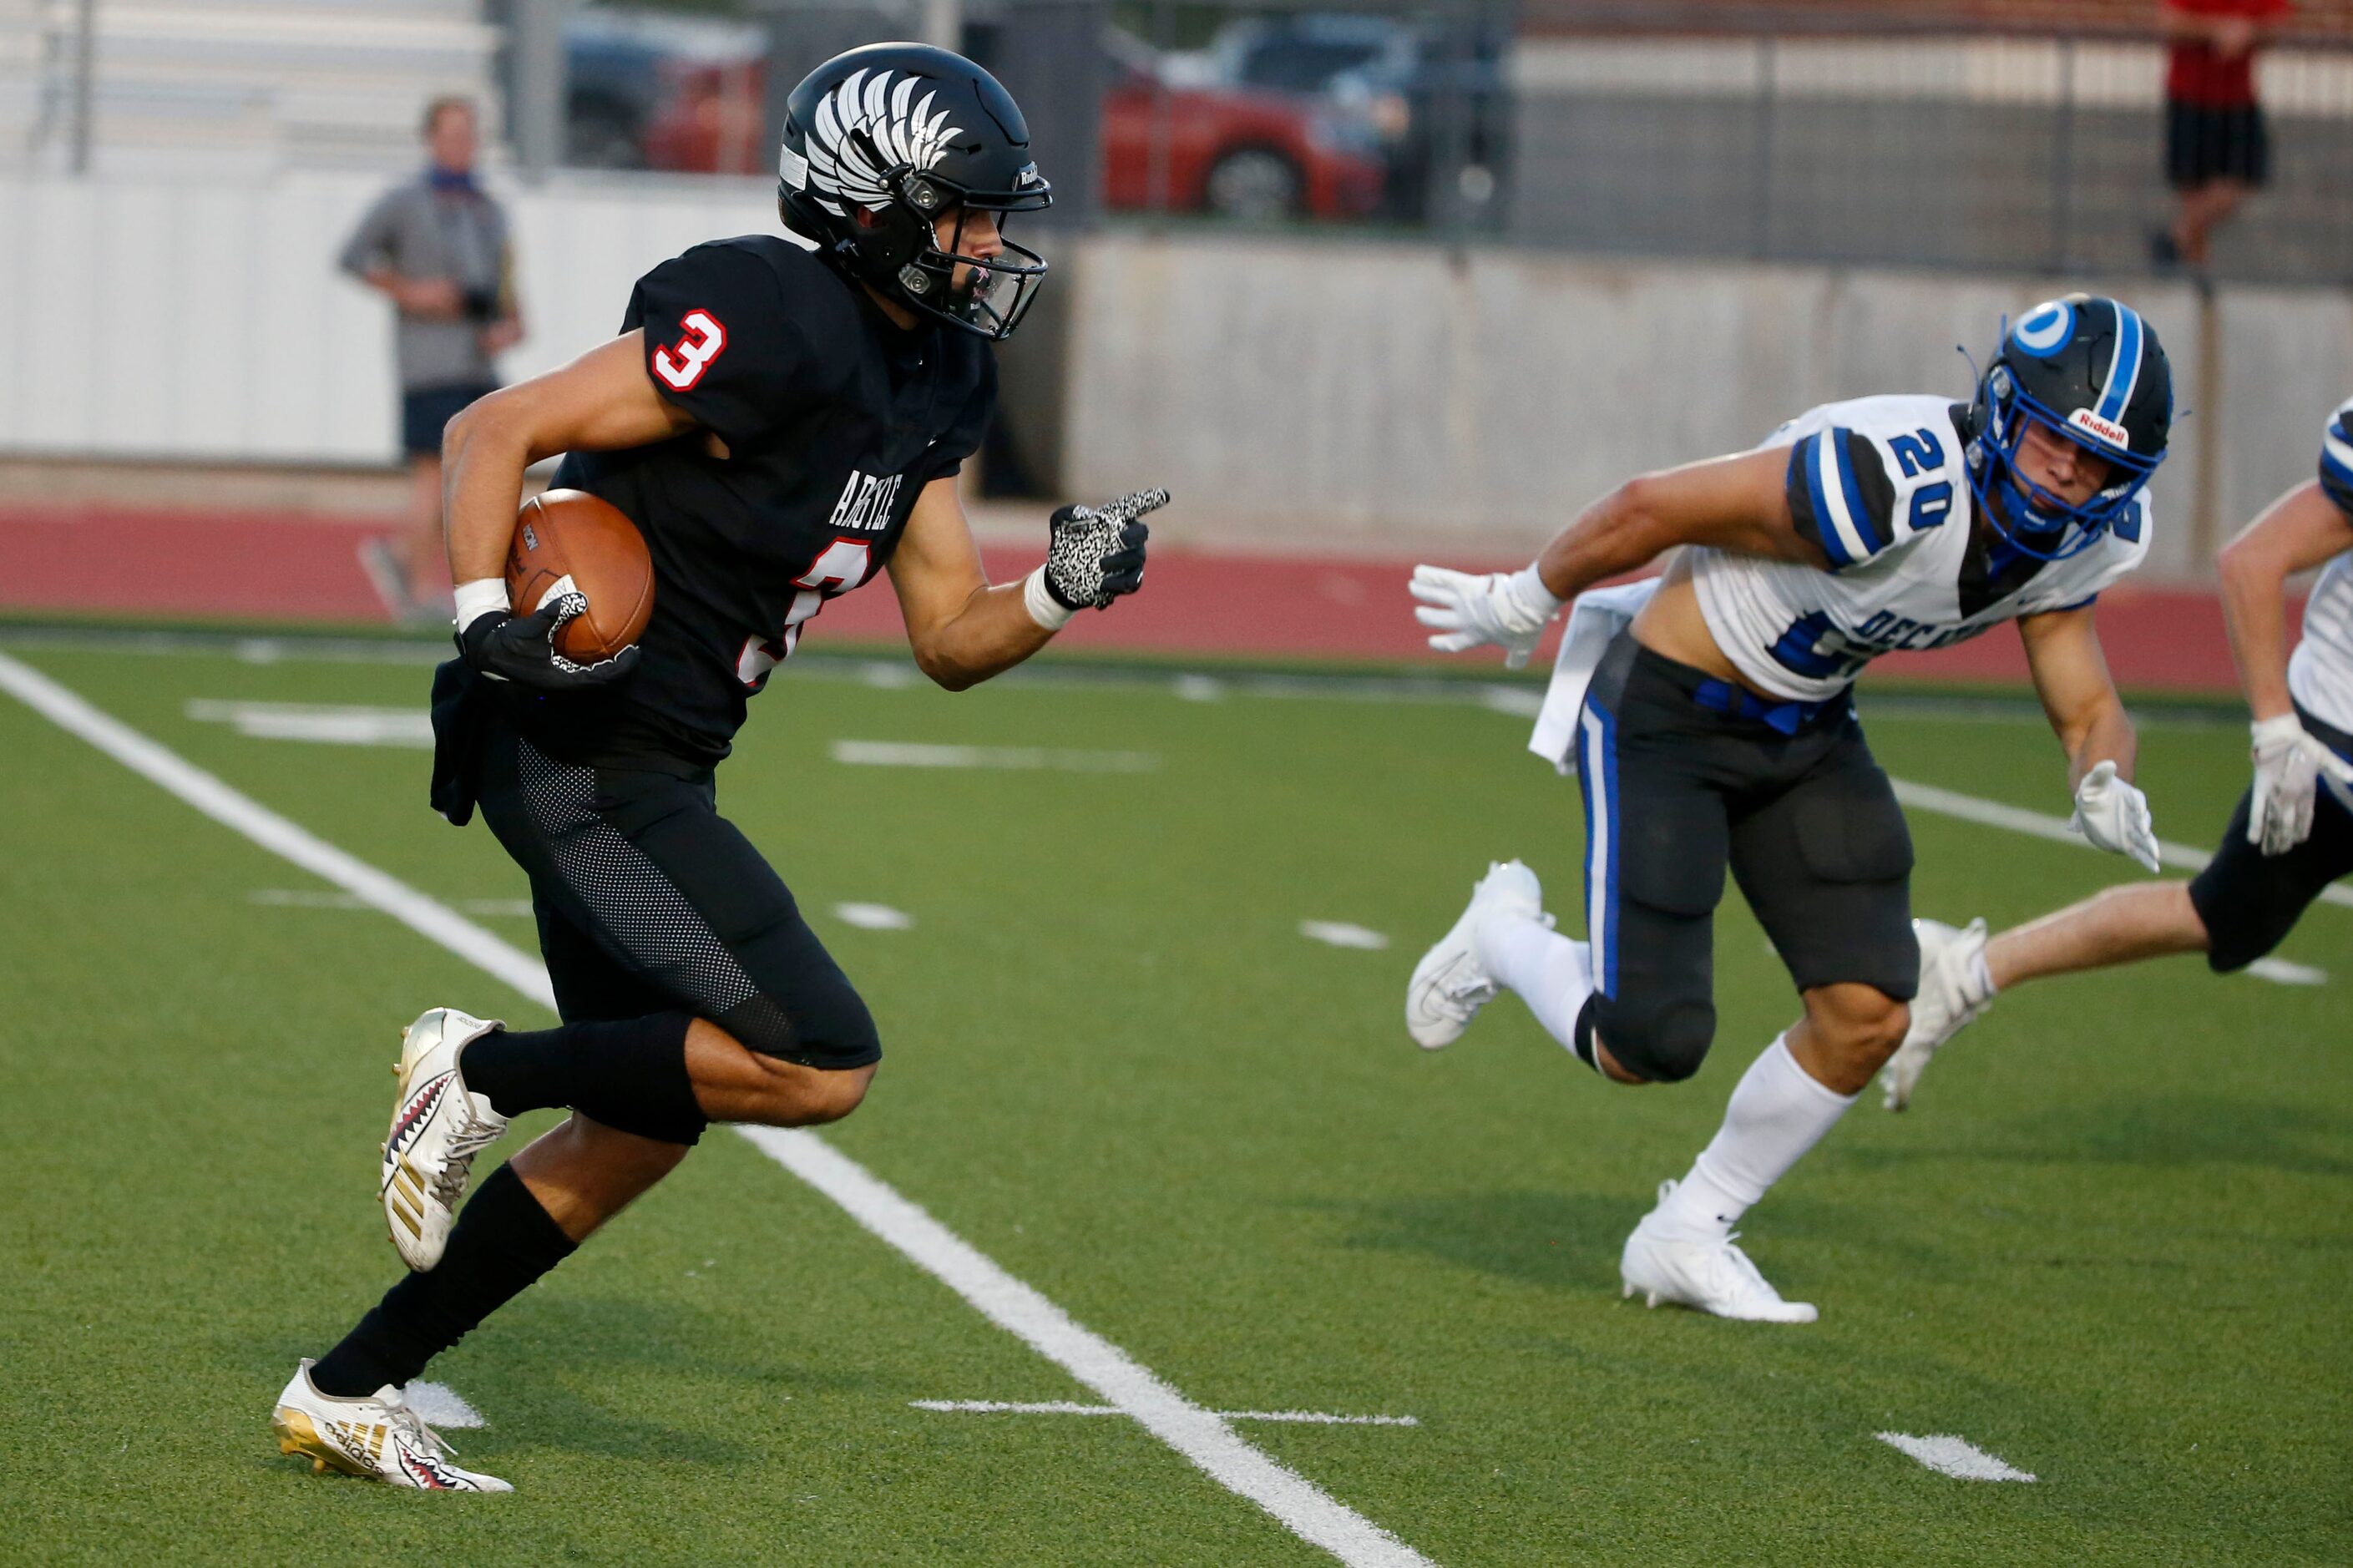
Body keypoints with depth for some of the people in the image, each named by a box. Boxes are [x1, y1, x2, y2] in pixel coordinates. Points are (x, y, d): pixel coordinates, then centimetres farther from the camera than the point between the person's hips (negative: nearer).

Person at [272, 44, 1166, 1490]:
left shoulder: (930, 381, 11)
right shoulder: (770, 326, -18)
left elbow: (952, 642, 15)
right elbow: (493, 433, -18)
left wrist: (1059, 593, -4)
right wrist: (490, 622, -30)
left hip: (644, 771, 10)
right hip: (585, 763, -10)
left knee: (644, 1126, 16)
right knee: (820, 1065, -16)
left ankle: (350, 1392, 23)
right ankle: (484, 1071, -1)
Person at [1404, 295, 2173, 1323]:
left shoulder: (2076, 544, -9)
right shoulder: (1896, 485, -34)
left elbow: (2088, 709, 4)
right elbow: (1653, 505, -24)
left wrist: (2104, 784, -21)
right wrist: (1524, 602, -8)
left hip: (1804, 735, 7)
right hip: (1666, 721, -7)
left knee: (1867, 1016, -5)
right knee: (1648, 1050, -10)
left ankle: (1688, 1238, 16)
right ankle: (1506, 936, 24)